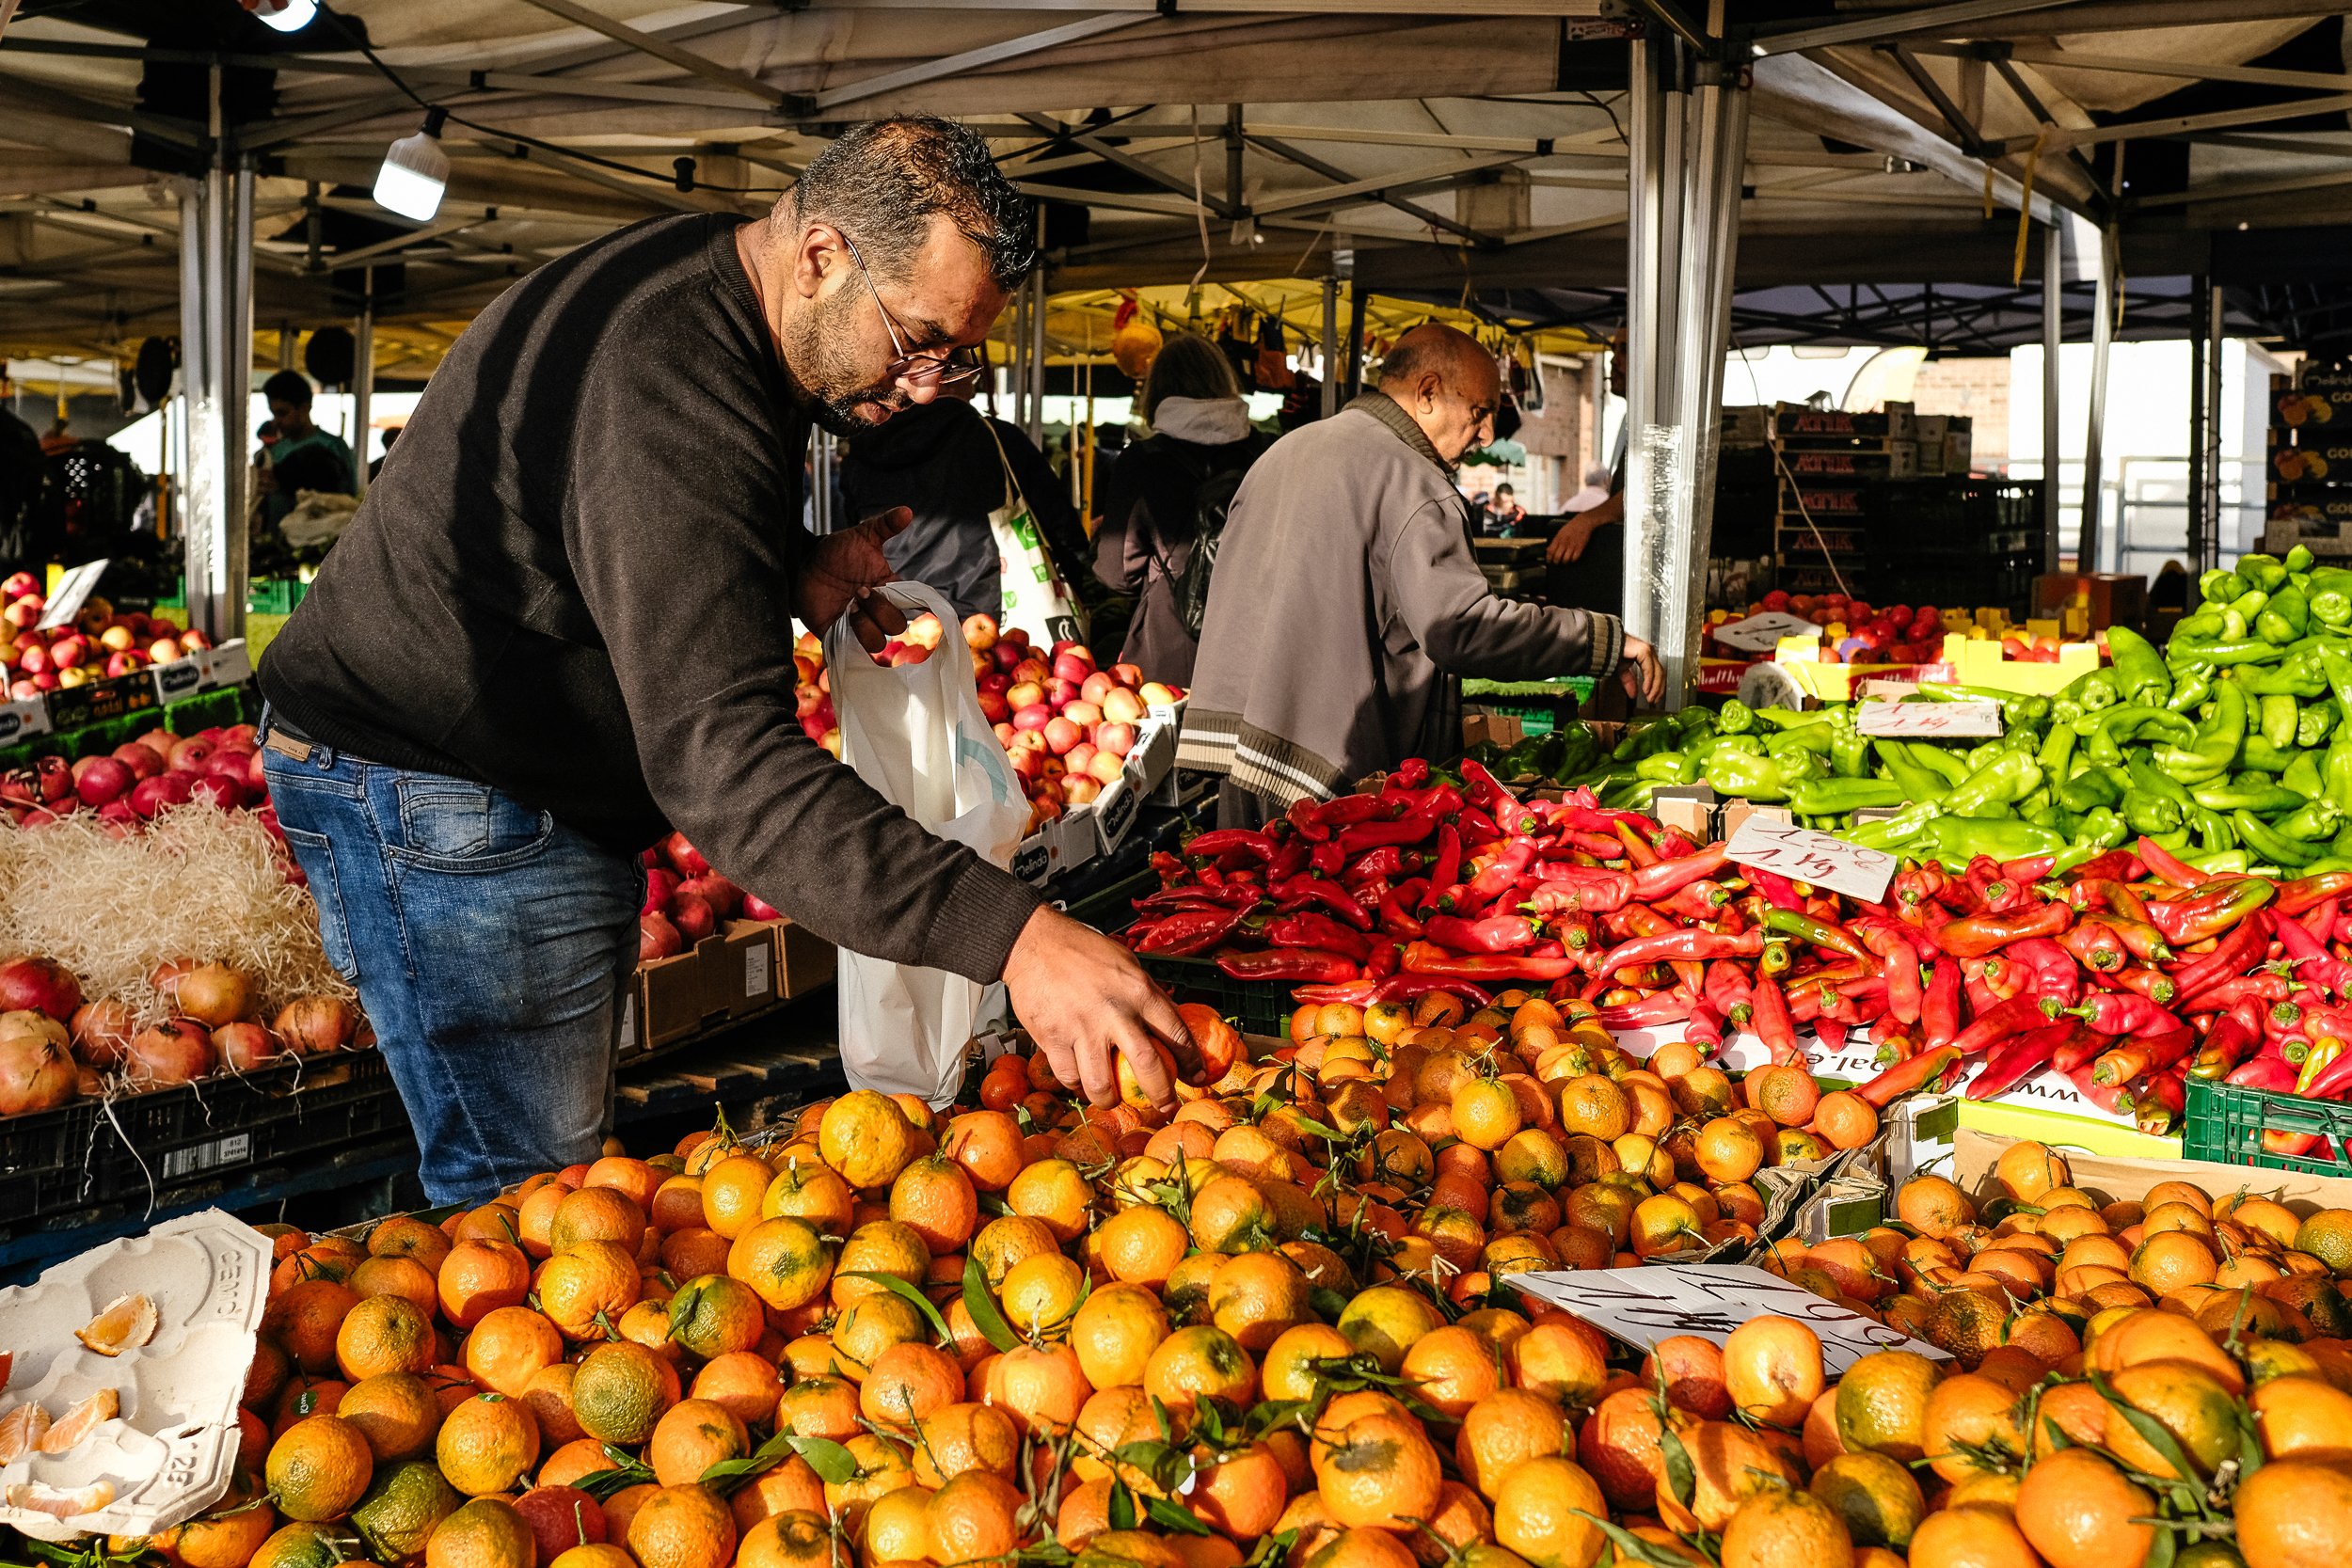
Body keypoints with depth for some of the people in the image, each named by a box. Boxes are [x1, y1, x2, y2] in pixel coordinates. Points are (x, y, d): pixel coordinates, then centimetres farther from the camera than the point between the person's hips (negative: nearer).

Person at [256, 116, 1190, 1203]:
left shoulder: (708, 300, 4)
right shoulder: (669, 378, -30)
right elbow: (722, 761, -39)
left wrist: (792, 582, 0)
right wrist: (1009, 935, -45)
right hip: (432, 789, -10)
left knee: (558, 1168, 15)